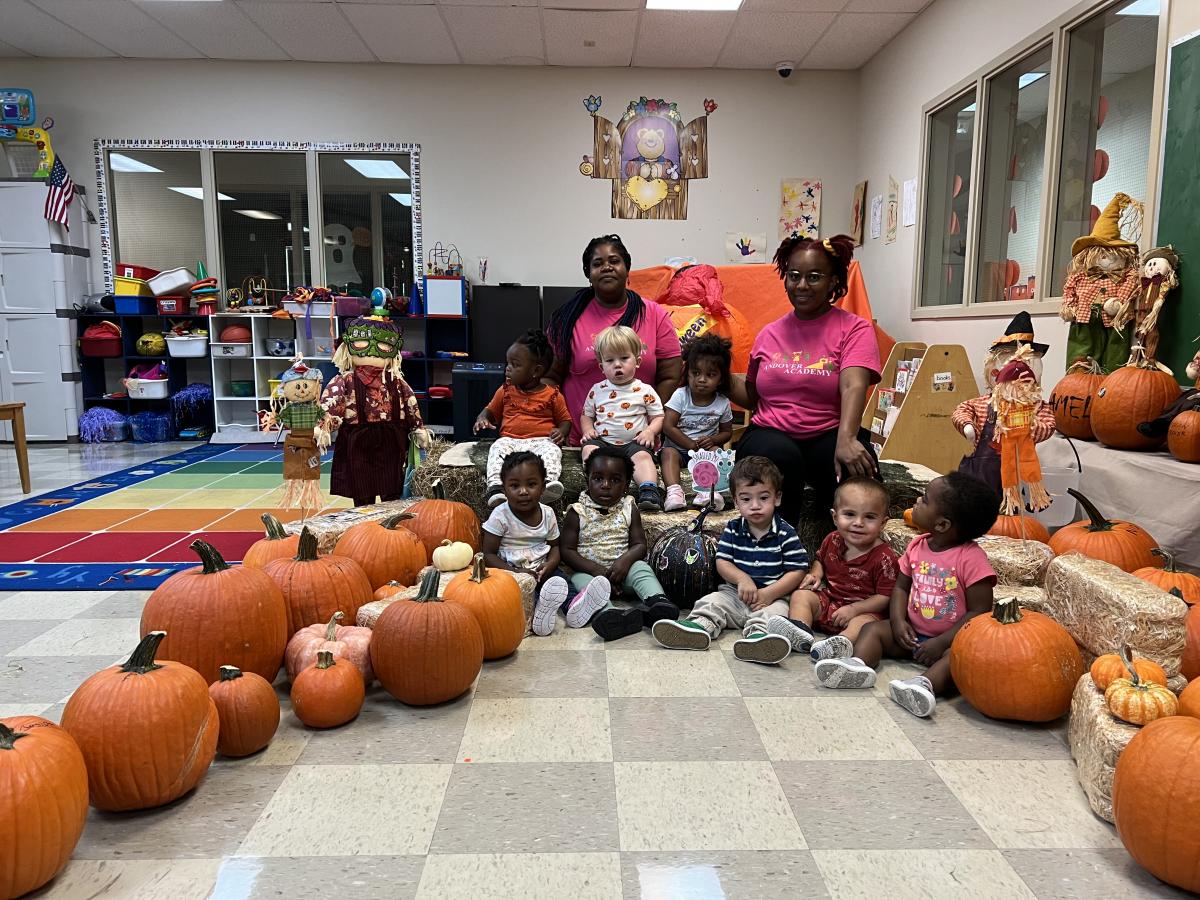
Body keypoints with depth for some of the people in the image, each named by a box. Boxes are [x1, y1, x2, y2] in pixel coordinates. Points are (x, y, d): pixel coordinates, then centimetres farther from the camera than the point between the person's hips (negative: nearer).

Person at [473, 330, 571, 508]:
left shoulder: (552, 395, 7)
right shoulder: (506, 391, 16)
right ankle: (495, 487, -47)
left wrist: (561, 432, -9)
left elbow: (565, 420, 14)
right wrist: (482, 419, 2)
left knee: (552, 451, -34)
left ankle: (548, 481, -56)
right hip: (510, 439, 2)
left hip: (541, 440, -2)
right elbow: (491, 410, 26)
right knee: (498, 449, -30)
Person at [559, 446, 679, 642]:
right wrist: (596, 569, -18)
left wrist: (625, 560, -22)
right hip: (587, 569, -2)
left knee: (642, 569, -25)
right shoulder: (577, 513, 0)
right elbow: (567, 550, -5)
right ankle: (608, 613, -59)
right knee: (581, 580, -32)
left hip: (622, 567, 2)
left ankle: (657, 602, -51)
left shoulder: (629, 510, 6)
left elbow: (640, 545, 1)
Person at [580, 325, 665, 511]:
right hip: (602, 440, 2)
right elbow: (586, 415, 23)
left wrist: (650, 431, -11)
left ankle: (649, 490, -47)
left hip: (634, 442, -2)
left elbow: (659, 417, 8)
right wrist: (588, 430, 2)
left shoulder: (644, 391, 6)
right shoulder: (597, 390, 13)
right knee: (589, 449, -27)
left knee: (642, 456, -31)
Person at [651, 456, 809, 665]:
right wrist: (742, 579, -17)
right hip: (735, 591, 4)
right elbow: (722, 562, 2)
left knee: (773, 611, -33)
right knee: (712, 601, -18)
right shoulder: (733, 530, 6)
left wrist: (769, 593, -16)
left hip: (773, 595, -4)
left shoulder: (785, 534, -3)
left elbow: (797, 571, -6)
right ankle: (699, 626, -44)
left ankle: (758, 635, -61)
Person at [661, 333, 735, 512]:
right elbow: (668, 427, -10)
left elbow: (727, 431, 11)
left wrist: (713, 440, -12)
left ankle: (707, 491, -41)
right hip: (677, 445, -1)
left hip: (706, 447, 1)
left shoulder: (723, 403, -1)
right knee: (668, 453, -30)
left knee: (716, 451, -28)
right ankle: (674, 491, -50)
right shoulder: (680, 395, -7)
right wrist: (691, 445, -14)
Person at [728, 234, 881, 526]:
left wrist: (845, 440, -34)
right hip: (771, 434, 2)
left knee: (858, 470, -34)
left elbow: (853, 387, -16)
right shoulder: (770, 334, 14)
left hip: (829, 435, -1)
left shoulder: (854, 329, 2)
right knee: (779, 457, -34)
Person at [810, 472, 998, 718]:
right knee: (874, 628, -11)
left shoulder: (972, 558, -17)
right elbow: (901, 586, 9)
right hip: (913, 633, 6)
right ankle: (858, 665, -37)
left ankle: (925, 683, -58)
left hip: (951, 639, -5)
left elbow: (979, 611, -17)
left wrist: (941, 643, -22)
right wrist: (899, 621, -9)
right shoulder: (917, 546, 1)